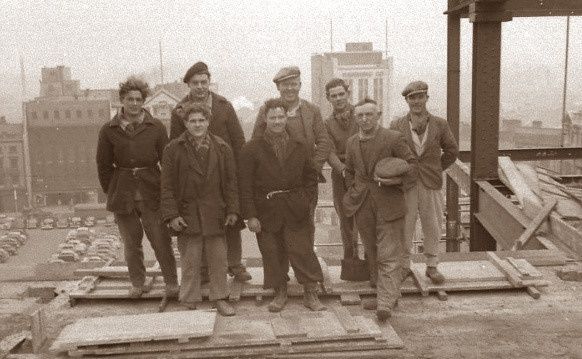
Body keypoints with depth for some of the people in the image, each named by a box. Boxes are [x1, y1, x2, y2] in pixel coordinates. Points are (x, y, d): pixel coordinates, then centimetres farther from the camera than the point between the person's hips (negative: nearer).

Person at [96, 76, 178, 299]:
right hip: (123, 195, 1)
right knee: (131, 243, 10)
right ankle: (137, 283, 25)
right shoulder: (109, 131, 2)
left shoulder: (156, 128, 0)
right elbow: (104, 166, 7)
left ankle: (171, 282, 13)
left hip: (151, 193, -1)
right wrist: (112, 193, 5)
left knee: (161, 241, -1)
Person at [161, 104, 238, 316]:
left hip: (215, 213, 2)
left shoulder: (222, 148, 7)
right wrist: (171, 215, -7)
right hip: (187, 215, -2)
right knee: (190, 260, 2)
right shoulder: (174, 149, 1)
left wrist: (232, 210, 1)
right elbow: (167, 185, 0)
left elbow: (230, 181, 8)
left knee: (218, 258, 6)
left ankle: (220, 298, 19)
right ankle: (190, 301, 14)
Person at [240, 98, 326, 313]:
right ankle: (280, 294, 21)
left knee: (303, 251, -2)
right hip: (266, 212, -1)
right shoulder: (252, 149, -1)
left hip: (295, 212, 1)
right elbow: (245, 186, -4)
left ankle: (311, 294, 10)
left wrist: (304, 200, 1)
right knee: (272, 254, 5)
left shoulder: (300, 148, 8)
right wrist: (250, 215, -9)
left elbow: (311, 178, 16)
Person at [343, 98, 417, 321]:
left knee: (388, 256, -7)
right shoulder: (352, 143, 8)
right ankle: (379, 286, 34)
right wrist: (354, 194, 10)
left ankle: (385, 302, -6)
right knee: (372, 254, 16)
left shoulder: (393, 139, -7)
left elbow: (412, 167, -2)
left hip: (388, 206, -5)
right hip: (363, 208, 5)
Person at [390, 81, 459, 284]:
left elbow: (452, 151, 13)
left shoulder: (440, 125, 1)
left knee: (432, 227, 9)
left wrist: (436, 170, 11)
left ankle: (432, 266, 24)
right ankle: (404, 266, 21)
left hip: (431, 186, 1)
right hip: (405, 186, -1)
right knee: (404, 228, 4)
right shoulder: (397, 126, -2)